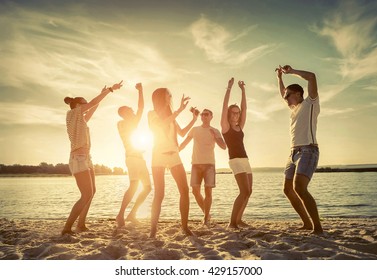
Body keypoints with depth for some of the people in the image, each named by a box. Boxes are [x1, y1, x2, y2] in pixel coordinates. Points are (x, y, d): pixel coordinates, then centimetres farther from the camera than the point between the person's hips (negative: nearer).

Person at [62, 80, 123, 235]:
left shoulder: (80, 119, 18)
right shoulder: (71, 114, -4)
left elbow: (92, 110, 33)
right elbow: (93, 103, -6)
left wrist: (102, 94, 34)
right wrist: (110, 89, -1)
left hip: (86, 159, 10)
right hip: (79, 159, -10)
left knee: (91, 192, 16)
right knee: (87, 195, -15)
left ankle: (81, 224, 22)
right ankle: (67, 228, -11)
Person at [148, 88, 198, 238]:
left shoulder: (171, 116, 18)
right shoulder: (152, 114, 2)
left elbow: (182, 133, 20)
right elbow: (162, 124, -17)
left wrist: (194, 119, 13)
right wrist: (180, 109, -16)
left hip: (174, 155, 5)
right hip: (159, 156, -5)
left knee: (185, 190, -4)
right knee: (159, 194, -8)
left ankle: (185, 226, 5)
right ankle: (153, 228, 3)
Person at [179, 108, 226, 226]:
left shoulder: (215, 131, 6)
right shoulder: (194, 130, 11)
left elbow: (224, 146, -5)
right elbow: (184, 143, 16)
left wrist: (214, 136, -18)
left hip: (209, 164, -2)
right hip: (196, 164, 2)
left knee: (208, 191, -7)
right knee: (195, 191, 0)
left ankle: (206, 218, 4)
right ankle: (206, 213, 20)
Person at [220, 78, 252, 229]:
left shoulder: (239, 127, 15)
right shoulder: (225, 126, -1)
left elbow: (244, 108, 14)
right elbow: (225, 107, -9)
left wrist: (242, 90, 12)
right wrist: (229, 88, -10)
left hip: (245, 160, 8)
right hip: (235, 160, -8)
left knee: (248, 191, 9)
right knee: (245, 191, -16)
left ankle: (238, 219, 20)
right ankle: (232, 222, -11)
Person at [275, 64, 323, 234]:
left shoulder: (310, 103, 2)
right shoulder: (294, 108, 23)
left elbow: (312, 77, -10)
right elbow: (282, 93, 39)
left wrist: (291, 71, 1)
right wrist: (279, 77, 31)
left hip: (308, 151, -9)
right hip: (294, 153, 9)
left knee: (299, 188, -26)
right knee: (288, 190, 10)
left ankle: (318, 227, -20)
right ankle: (307, 223, 19)